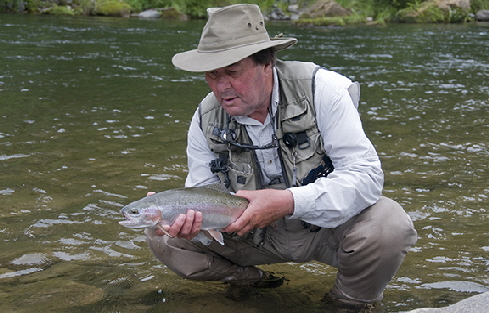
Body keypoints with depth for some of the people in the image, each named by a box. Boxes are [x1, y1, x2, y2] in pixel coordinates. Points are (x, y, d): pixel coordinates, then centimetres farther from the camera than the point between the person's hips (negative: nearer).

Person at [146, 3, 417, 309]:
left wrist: (288, 202, -38)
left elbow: (365, 174, -26)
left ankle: (351, 300, -3)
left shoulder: (320, 90, -21)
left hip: (327, 226, -2)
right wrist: (188, 217, -30)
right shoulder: (206, 121, -8)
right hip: (258, 235, 3)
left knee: (388, 224, -34)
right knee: (165, 239, -12)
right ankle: (253, 281, 9)